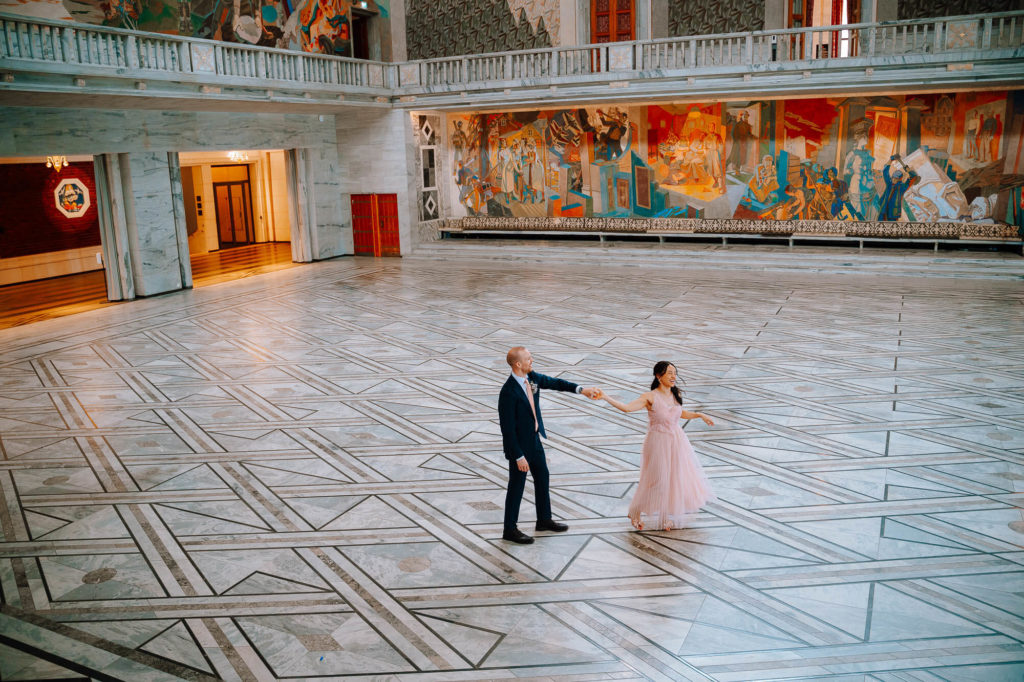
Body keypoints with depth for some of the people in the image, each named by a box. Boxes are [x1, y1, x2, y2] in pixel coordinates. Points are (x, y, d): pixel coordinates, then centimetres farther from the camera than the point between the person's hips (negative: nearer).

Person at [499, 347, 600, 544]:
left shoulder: (532, 377, -5)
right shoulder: (508, 392, -29)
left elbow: (554, 383, 8)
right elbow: (508, 429, -26)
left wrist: (581, 390, -2)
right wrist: (519, 457, -22)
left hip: (534, 439, 9)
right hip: (519, 444, -9)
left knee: (542, 477, 20)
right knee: (517, 486, 6)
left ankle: (544, 520, 39)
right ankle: (510, 530, 23)